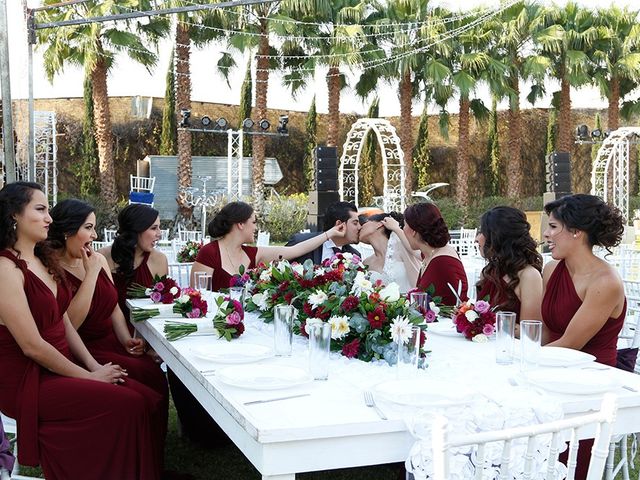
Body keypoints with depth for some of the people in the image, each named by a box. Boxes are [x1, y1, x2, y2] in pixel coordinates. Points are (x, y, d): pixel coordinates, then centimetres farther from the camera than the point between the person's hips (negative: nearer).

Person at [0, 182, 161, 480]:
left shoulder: (42, 260, 13)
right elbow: (32, 346, -19)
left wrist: (94, 365, 1)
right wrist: (89, 376, -12)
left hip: (60, 365, 8)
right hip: (26, 380, -8)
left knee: (145, 397, -8)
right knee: (128, 404, -20)